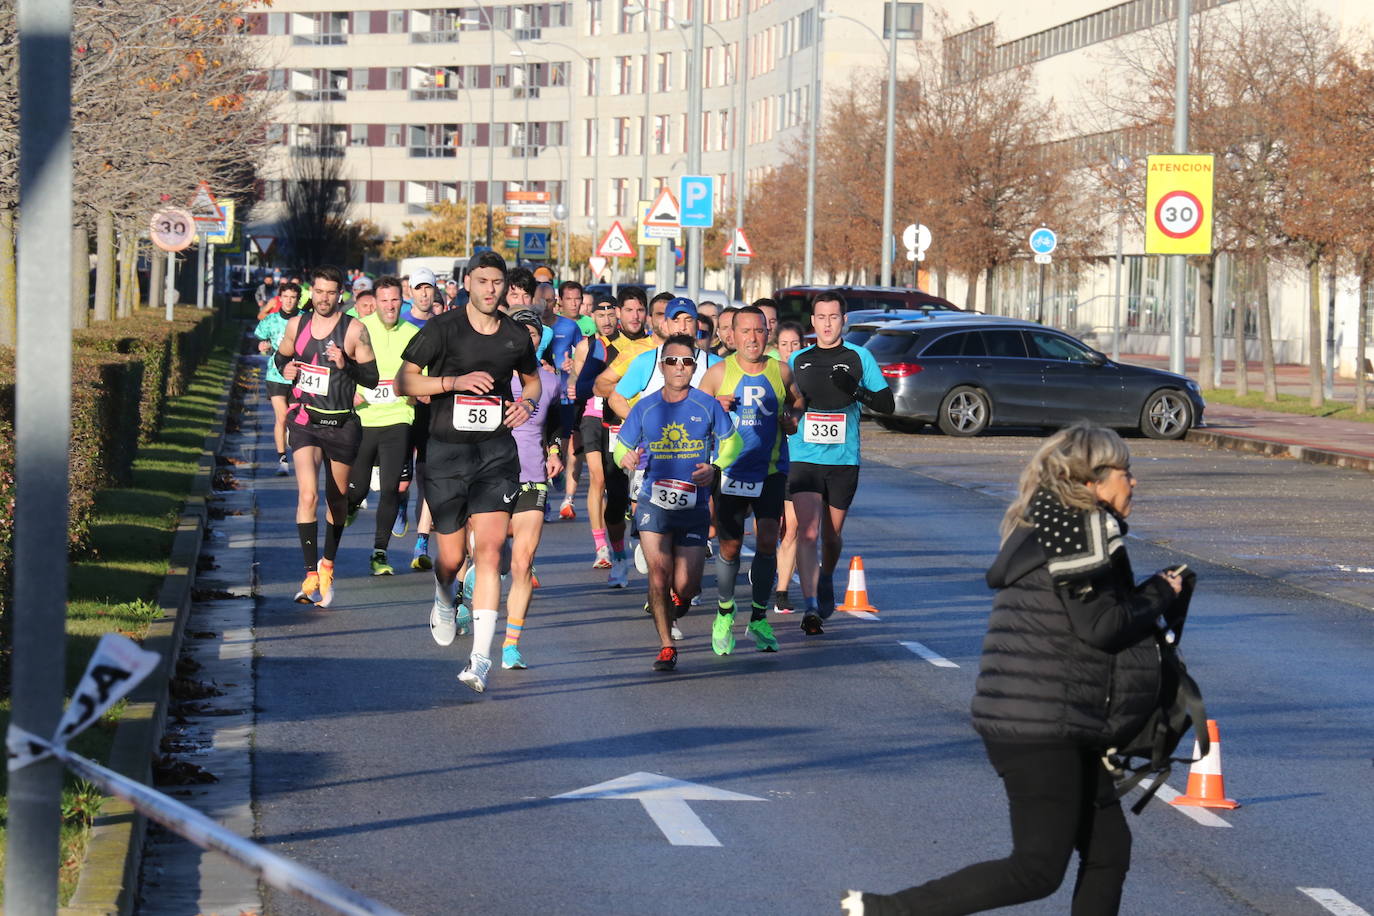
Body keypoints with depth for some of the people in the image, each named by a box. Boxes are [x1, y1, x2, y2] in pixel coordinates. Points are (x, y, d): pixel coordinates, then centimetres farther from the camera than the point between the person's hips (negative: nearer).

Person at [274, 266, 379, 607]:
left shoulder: (354, 330, -5)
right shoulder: (297, 324, 4)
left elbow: (372, 378, -4)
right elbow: (281, 357, 21)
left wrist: (346, 365, -22)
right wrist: (286, 369, -2)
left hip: (342, 425, -1)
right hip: (305, 422, 1)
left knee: (337, 499, 14)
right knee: (308, 494, -17)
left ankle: (328, 563, 36)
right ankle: (311, 575, -18)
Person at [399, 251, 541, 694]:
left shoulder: (516, 336, 7)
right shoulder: (442, 329, -3)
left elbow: (532, 378, 26)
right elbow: (404, 382, -3)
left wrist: (527, 401, 3)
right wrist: (454, 381, -16)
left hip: (497, 451, 1)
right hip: (447, 452, -1)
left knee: (489, 550, -13)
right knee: (451, 557, 6)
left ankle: (481, 656, -15)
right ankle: (444, 598, 45)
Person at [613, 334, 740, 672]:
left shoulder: (707, 406, -1)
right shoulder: (645, 407, 2)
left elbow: (731, 444, 10)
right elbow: (622, 446, 12)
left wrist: (714, 469, -9)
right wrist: (626, 458, -12)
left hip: (694, 506, 0)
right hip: (654, 501, 0)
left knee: (685, 586, -2)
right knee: (659, 572, -14)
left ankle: (680, 596, 38)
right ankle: (666, 646, -1)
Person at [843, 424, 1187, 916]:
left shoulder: (1053, 527, 18)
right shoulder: (1081, 530, -13)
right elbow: (1101, 626, -17)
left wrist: (1152, 599, 9)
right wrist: (1160, 593, -2)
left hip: (1061, 728, 11)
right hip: (1040, 727, -11)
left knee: (1108, 850, 12)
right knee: (1039, 869, -9)